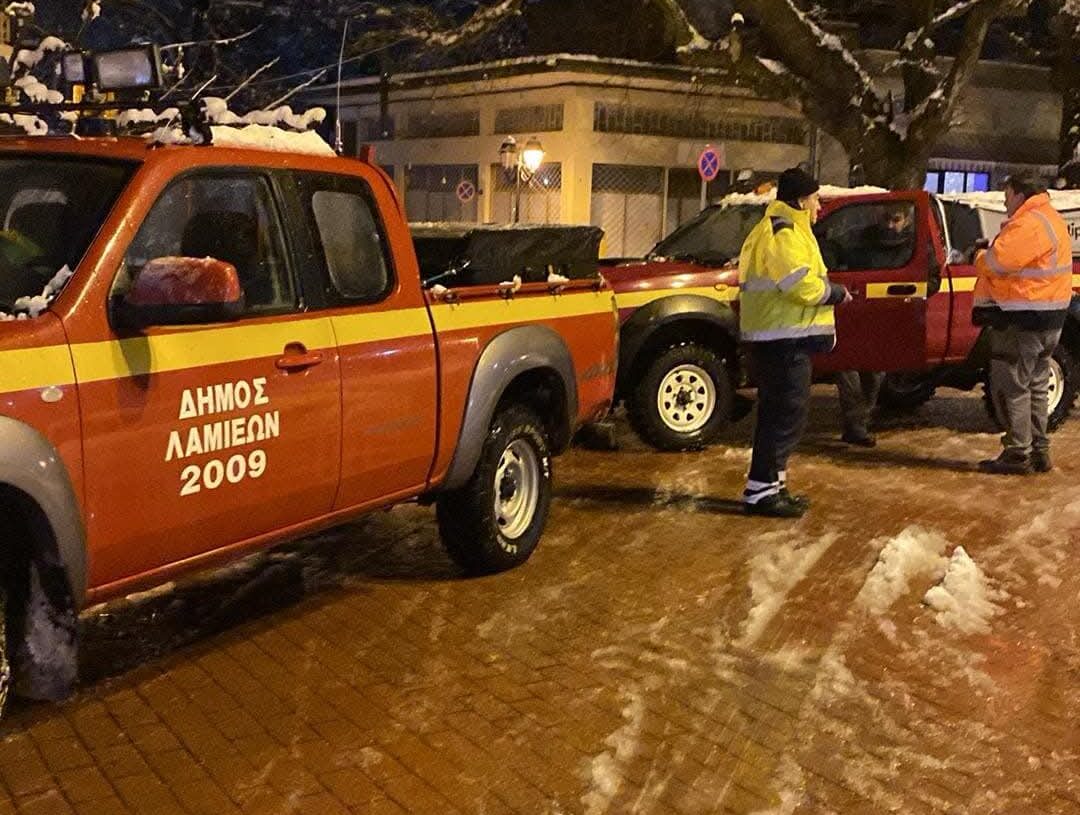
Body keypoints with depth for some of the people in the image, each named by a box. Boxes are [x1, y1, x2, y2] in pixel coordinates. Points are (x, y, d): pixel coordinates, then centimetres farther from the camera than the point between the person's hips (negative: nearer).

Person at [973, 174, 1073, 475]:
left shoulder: (1029, 225, -20)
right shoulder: (1052, 220, 16)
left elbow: (994, 263, -25)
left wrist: (980, 257, -4)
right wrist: (991, 254, 2)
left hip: (1022, 321, -10)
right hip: (1050, 317, 10)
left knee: (1010, 387, -2)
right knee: (1035, 386, 17)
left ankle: (1018, 454, 1)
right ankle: (1039, 451, 23)